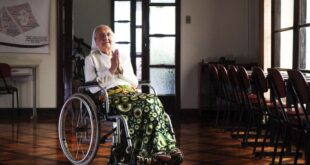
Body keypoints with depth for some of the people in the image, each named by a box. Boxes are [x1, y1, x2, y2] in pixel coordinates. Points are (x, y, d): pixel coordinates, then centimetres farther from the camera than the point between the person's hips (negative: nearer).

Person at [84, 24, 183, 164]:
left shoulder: (124, 57, 26)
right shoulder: (91, 59, 14)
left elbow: (135, 83, 17)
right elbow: (92, 87, 0)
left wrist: (121, 70, 1)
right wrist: (111, 70, -4)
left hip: (130, 93, 5)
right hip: (109, 96, -4)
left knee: (153, 101, -31)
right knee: (147, 103, -32)